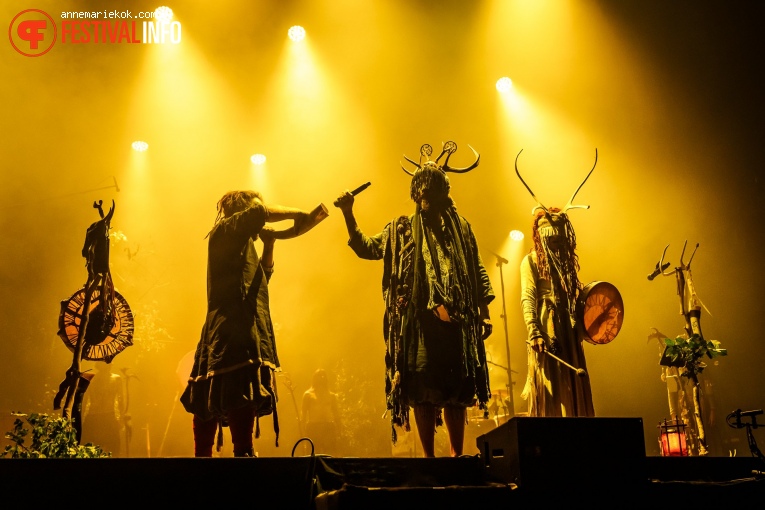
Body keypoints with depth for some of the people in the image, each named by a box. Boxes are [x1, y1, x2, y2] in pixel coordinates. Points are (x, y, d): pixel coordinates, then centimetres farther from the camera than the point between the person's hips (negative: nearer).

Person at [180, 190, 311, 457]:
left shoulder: (240, 245, 28)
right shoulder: (226, 230, 0)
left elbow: (262, 275, 31)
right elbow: (259, 213, -18)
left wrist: (269, 244, 19)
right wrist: (295, 214, -5)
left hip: (221, 334, 10)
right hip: (235, 333, -10)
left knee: (209, 404, 11)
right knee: (241, 402, -20)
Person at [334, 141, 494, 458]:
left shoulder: (461, 228, 15)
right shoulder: (401, 230, 13)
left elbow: (478, 273, 15)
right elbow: (366, 248, 5)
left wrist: (484, 313, 5)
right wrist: (348, 215, -7)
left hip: (456, 321, 1)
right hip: (419, 321, -1)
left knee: (457, 390, 1)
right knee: (423, 390, -4)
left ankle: (457, 456, 9)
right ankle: (428, 457, 3)